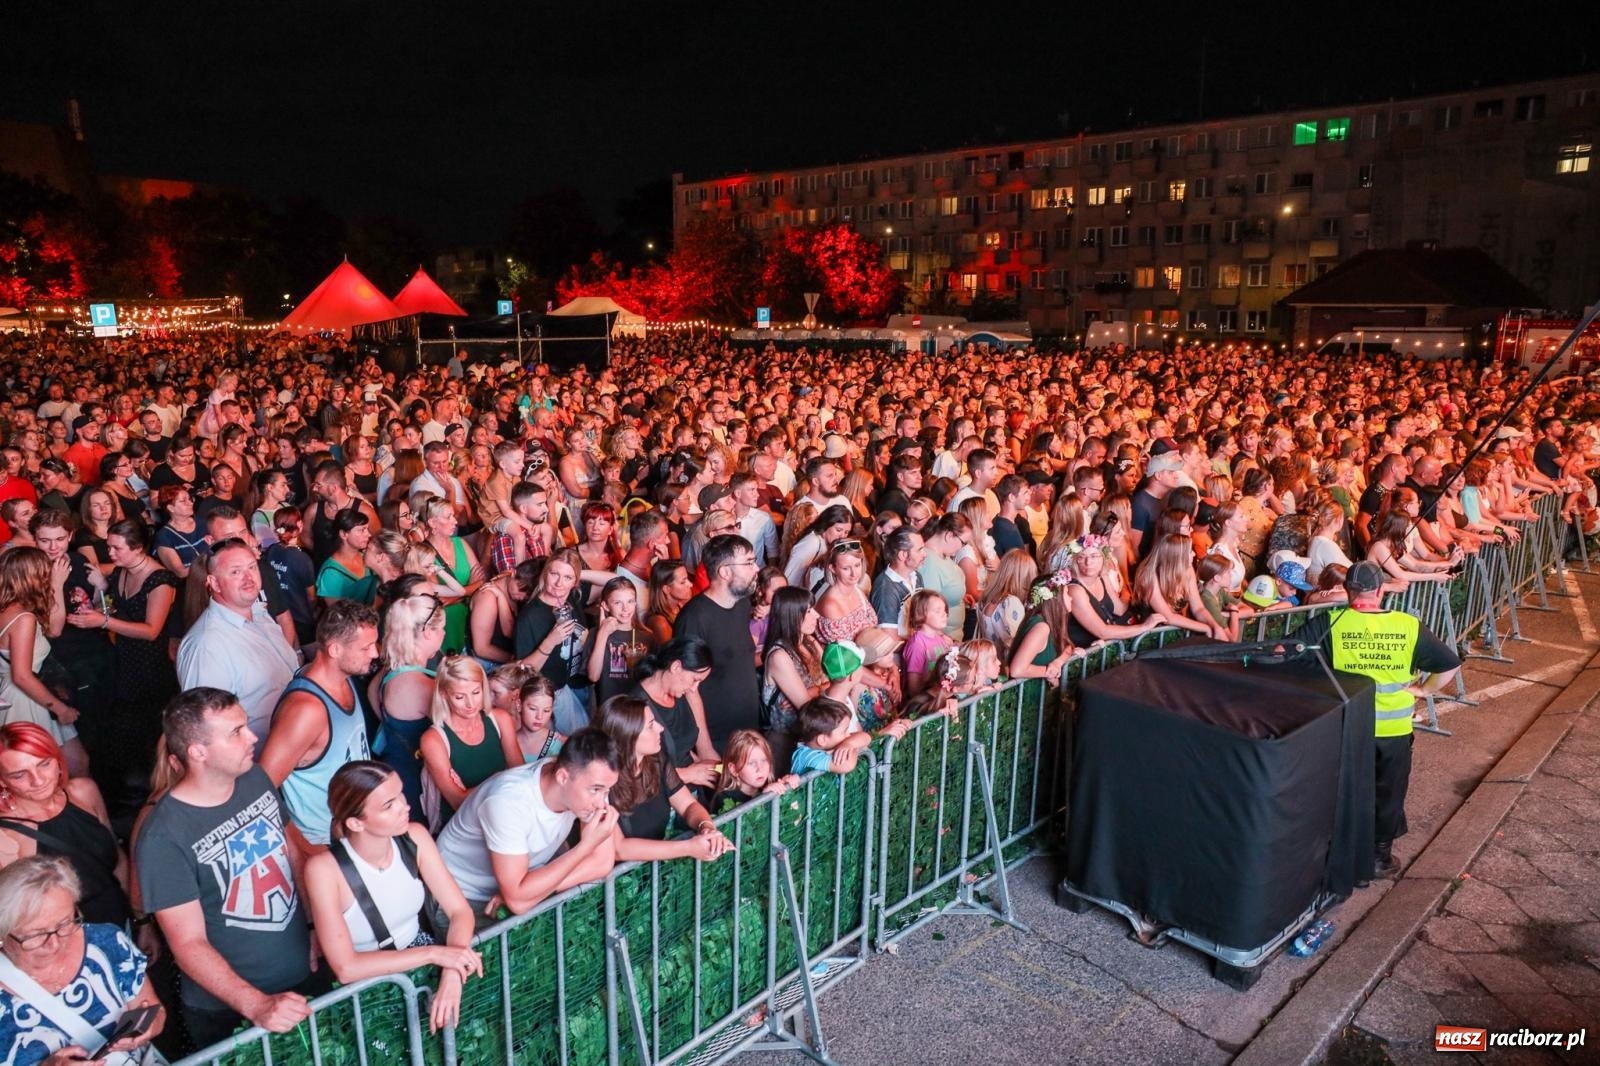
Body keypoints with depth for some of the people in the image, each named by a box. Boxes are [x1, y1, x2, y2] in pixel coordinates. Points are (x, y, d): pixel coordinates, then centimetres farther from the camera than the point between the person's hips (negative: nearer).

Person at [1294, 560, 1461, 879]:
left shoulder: (1330, 623, -13)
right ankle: (1380, 856, 33)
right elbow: (1451, 664, 1)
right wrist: (1421, 689, 11)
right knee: (1388, 794, 20)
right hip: (1395, 729, 1)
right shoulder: (1409, 626, -6)